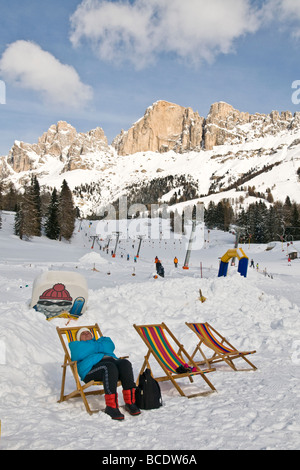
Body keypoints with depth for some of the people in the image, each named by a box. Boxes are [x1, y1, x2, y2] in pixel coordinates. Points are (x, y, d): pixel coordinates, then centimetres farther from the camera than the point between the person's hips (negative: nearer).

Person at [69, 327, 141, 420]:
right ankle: (111, 406, -38)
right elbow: (82, 352, 2)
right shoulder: (77, 345, 28)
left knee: (125, 363, -29)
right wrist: (97, 346, 11)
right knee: (110, 367, -37)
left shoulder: (101, 341, 38)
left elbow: (109, 346, 13)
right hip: (92, 366, -4)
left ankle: (130, 402, -31)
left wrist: (93, 346, 9)